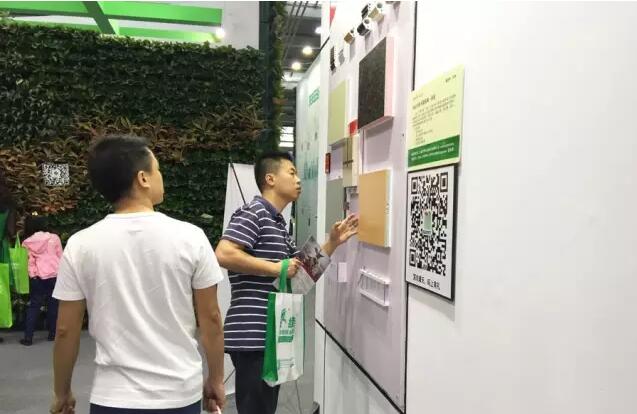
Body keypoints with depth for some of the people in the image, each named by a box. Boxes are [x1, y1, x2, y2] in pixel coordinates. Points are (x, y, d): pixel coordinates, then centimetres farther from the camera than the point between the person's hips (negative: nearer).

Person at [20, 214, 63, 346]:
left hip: (36, 277, 1)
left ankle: (28, 337, 7)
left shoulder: (26, 242, 2)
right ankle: (52, 333, 15)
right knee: (52, 304, 9)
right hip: (54, 274, -1)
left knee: (34, 305, 8)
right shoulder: (54, 238, 0)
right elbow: (60, 256, 5)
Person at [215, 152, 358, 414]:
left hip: (270, 335, 10)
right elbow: (223, 255, -25)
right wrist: (276, 268, -19)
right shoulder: (253, 213, -10)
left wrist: (333, 242, 9)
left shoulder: (278, 225, 20)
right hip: (252, 336, -10)